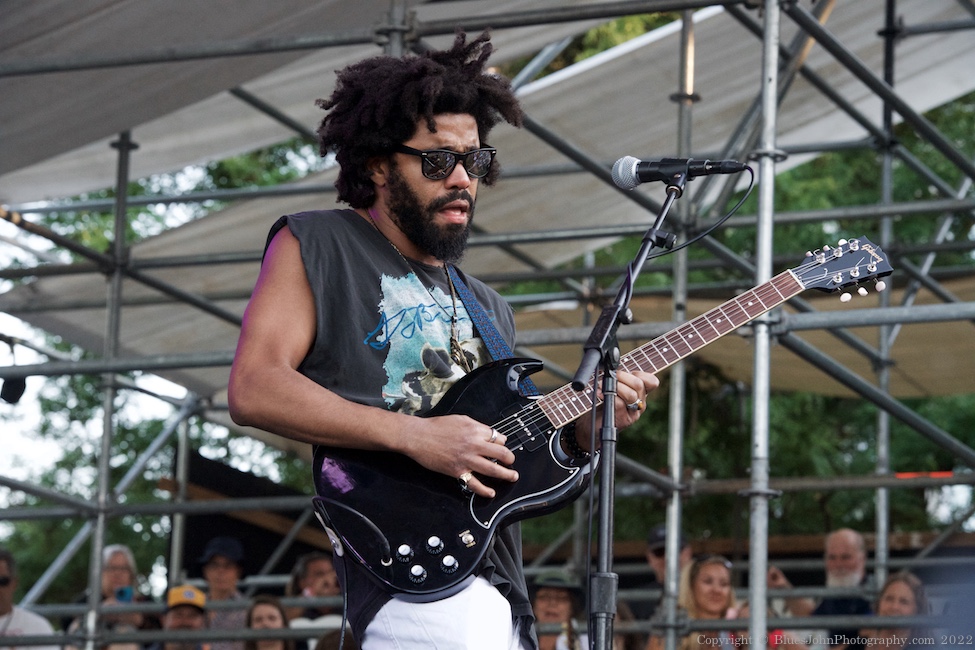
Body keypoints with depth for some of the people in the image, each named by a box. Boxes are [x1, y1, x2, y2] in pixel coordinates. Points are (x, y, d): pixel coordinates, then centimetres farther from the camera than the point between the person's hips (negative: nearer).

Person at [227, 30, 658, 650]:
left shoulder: (489, 308, 26)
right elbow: (254, 389, -8)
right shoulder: (315, 245, 6)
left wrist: (584, 427, 5)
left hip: (502, 589, 8)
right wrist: (415, 436, -14)